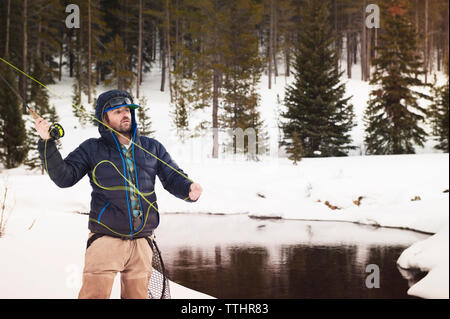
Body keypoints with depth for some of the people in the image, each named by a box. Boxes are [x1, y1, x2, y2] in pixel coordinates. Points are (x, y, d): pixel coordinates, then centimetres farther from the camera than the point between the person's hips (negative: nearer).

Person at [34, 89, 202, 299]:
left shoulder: (152, 148, 13)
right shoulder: (92, 149, 6)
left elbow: (173, 178, 12)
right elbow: (64, 177, -2)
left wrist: (189, 190, -12)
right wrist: (47, 143, -16)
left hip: (141, 242, 3)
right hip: (105, 240, -3)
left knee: (137, 294, 11)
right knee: (95, 293, -12)